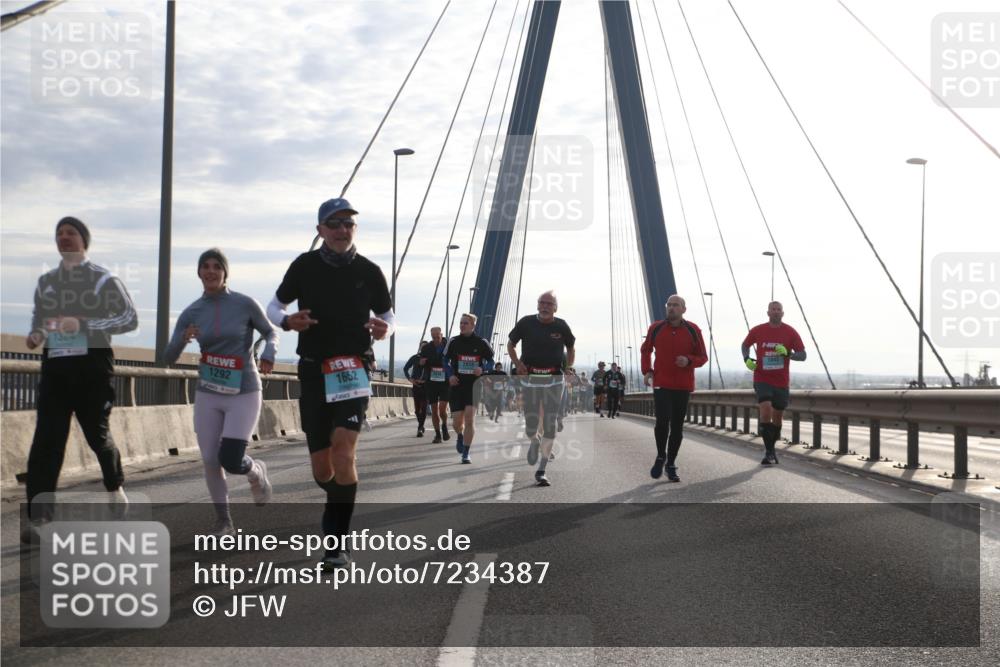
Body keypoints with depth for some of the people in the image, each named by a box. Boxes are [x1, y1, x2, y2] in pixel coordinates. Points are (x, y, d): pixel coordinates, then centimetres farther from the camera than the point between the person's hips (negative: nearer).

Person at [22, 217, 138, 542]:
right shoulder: (46, 281, 15)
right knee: (46, 439, -9)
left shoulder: (103, 280, 1)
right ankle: (38, 516, -13)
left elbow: (130, 319, -6)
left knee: (97, 433, 7)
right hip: (55, 366, 3)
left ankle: (115, 487, 37)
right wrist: (35, 336, 2)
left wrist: (84, 324, -16)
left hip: (92, 362, -3)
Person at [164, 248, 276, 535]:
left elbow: (270, 332, 6)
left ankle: (257, 471, 23)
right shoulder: (191, 313, -1)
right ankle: (224, 520, 21)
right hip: (208, 395, 3)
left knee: (231, 461, -13)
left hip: (243, 395, -3)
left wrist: (269, 354, -16)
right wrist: (183, 339, -24)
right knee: (210, 461, 1)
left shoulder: (245, 304, -10)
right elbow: (169, 357, -2)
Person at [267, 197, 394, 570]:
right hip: (313, 370, 2)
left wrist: (384, 329, -12)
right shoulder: (305, 266, 1)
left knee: (343, 448, -21)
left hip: (354, 369, -1)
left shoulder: (368, 271, 1)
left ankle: (339, 543, -14)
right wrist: (287, 321, -12)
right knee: (321, 469, 5)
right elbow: (274, 306, 11)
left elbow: (388, 315, 12)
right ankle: (338, 501, 42)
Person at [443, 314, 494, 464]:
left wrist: (482, 368, -13)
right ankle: (460, 436, 39)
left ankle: (465, 454, -7)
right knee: (457, 421, 1)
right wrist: (450, 375, -7)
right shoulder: (453, 342, 4)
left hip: (474, 383, -2)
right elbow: (445, 361, 11)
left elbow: (490, 361, 8)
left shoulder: (481, 342, 0)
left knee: (469, 417, -14)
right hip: (456, 384, 2)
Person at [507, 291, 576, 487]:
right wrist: (517, 363, -6)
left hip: (554, 380, 0)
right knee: (531, 426, 0)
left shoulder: (561, 326, 0)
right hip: (530, 379, 0)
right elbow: (510, 344, 11)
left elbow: (571, 348, 18)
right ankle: (535, 442, 40)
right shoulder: (526, 323, -2)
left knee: (550, 425, -5)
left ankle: (541, 471, 3)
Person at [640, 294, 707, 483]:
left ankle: (671, 465, 19)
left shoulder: (693, 331, -2)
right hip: (661, 384, -1)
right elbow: (646, 350, 18)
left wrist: (689, 361, -17)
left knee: (677, 426, 5)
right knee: (662, 421, -16)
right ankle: (660, 456, 9)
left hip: (683, 386, 1)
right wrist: (647, 370, 4)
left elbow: (703, 357, 4)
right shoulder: (656, 328, 1)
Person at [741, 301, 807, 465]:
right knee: (766, 409, -22)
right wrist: (747, 359, -2)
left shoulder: (790, 332, -3)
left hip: (781, 382, 2)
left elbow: (803, 355, -3)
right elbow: (745, 345, 17)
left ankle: (771, 449, 33)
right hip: (762, 379, -2)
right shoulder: (757, 331, -1)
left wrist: (788, 353, -23)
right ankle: (769, 451, -17)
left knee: (777, 416, 12)